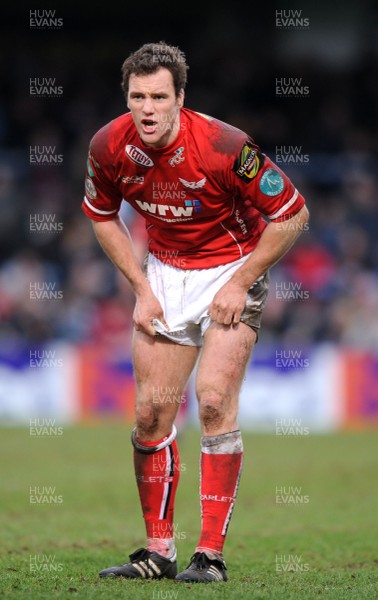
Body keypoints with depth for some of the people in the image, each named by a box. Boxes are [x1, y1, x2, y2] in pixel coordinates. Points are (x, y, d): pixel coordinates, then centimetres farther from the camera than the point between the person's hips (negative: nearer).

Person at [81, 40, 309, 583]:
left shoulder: (224, 147, -28)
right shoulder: (109, 146, -14)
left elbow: (292, 214, -17)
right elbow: (103, 215, 7)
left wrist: (240, 285, -16)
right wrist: (141, 288, -1)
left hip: (232, 269, -5)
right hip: (164, 270, 5)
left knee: (214, 399, -17)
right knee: (152, 409, 0)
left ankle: (212, 554, -13)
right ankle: (158, 550, 11)